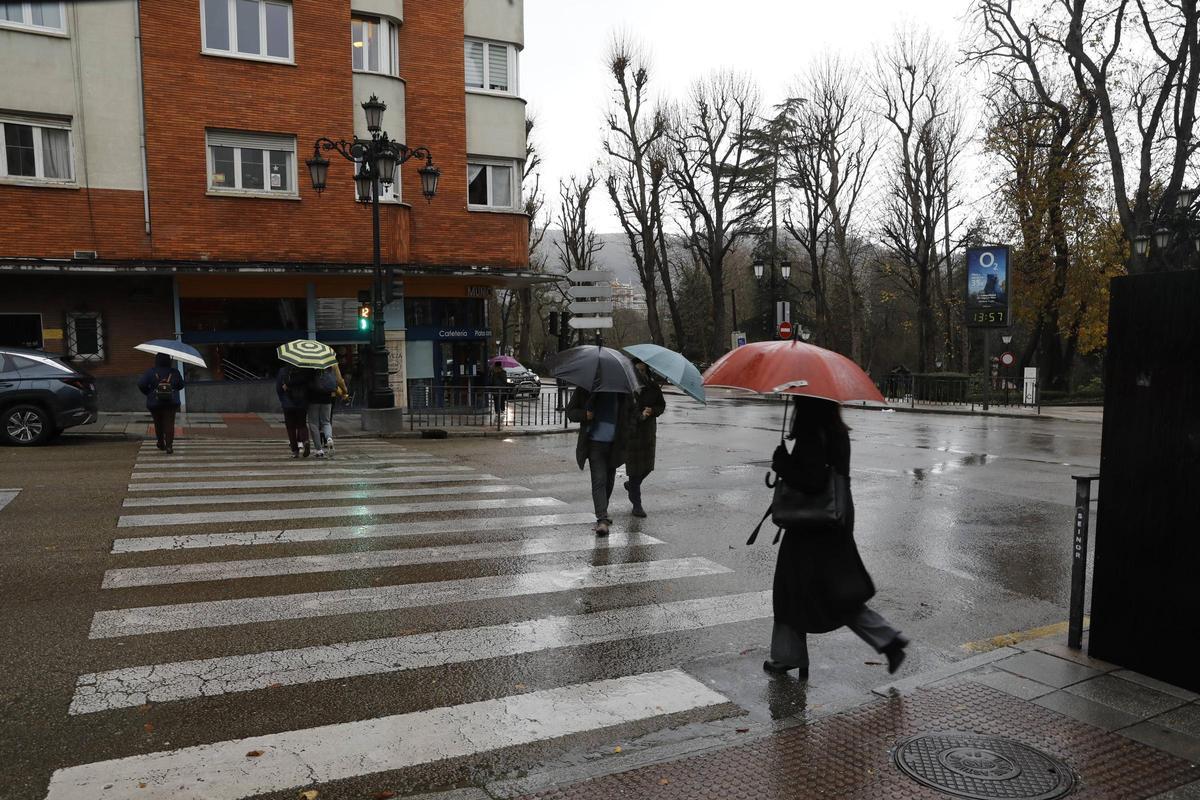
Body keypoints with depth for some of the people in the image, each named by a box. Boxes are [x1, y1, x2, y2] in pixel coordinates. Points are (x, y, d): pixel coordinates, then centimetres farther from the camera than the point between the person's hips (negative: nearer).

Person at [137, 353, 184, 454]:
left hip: (155, 403, 0)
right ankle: (169, 446, -14)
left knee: (158, 423, 17)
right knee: (169, 423, -2)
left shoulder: (150, 372, -6)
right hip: (171, 402, 0)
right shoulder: (174, 372, -2)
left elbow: (141, 384, -14)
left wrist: (148, 393, 3)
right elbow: (181, 385, 8)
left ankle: (161, 444, 29)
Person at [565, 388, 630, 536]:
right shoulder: (585, 389, -2)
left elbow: (627, 412, 16)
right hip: (595, 442, -3)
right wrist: (585, 415, -17)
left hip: (614, 444, 4)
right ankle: (602, 520, -15)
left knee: (609, 481, 15)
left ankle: (602, 514, 34)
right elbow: (570, 411, 4)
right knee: (599, 480, -12)